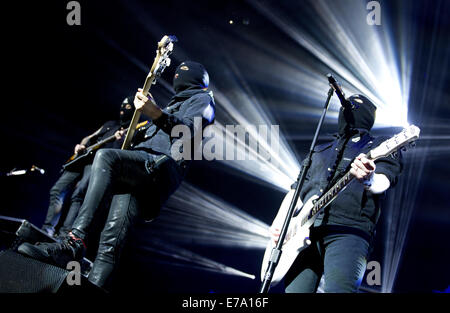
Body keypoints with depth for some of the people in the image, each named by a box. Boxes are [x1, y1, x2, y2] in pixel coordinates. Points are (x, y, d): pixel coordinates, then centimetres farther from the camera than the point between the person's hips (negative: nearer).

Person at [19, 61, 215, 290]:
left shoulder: (202, 99, 16)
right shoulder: (175, 103, 43)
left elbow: (190, 130, -9)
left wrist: (156, 114, -25)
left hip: (163, 166, -8)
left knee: (106, 157, -34)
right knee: (112, 239, -15)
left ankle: (74, 243, -44)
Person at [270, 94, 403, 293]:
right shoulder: (319, 151, 32)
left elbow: (383, 182, -5)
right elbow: (297, 192, 32)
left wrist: (368, 180, -31)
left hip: (349, 231, -5)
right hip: (305, 231, 5)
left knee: (337, 289, -27)